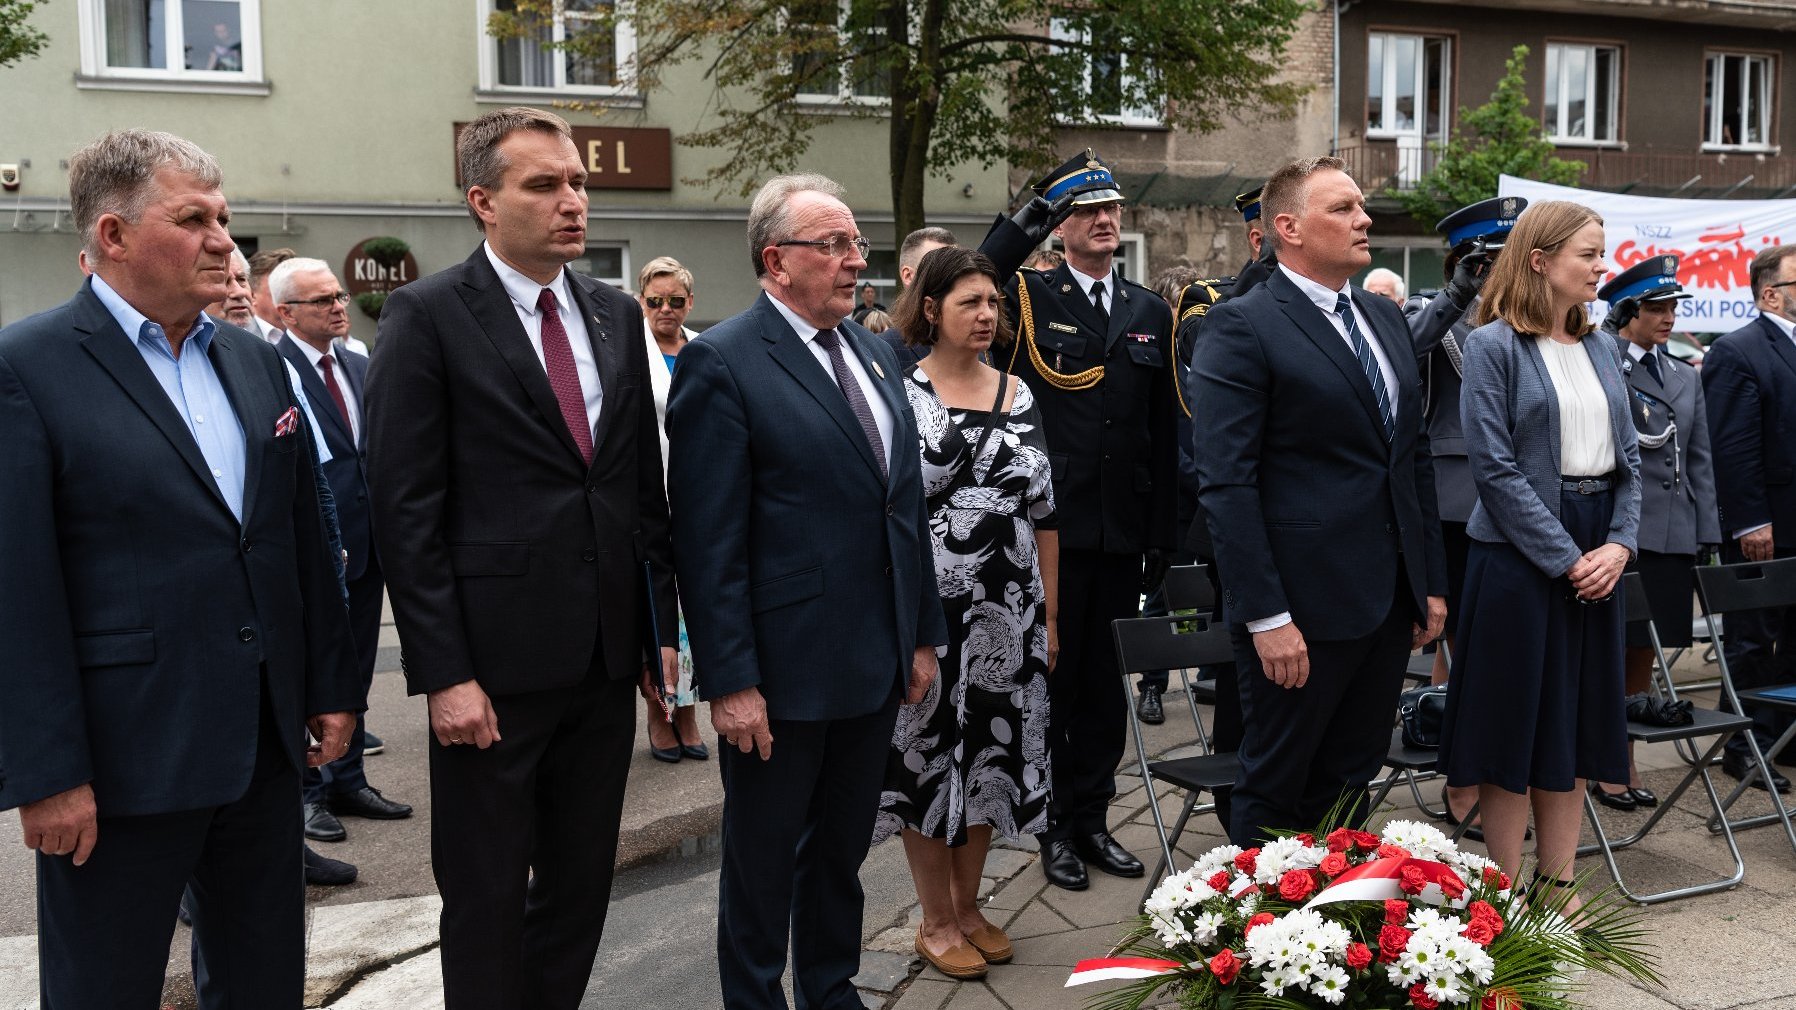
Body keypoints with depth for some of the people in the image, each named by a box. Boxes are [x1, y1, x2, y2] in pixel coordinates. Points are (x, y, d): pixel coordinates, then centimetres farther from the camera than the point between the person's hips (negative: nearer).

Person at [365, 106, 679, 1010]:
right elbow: (405, 509, -11)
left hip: (607, 659, 6)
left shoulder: (617, 316, 10)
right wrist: (443, 673, -15)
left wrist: (663, 627, 9)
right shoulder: (426, 315, -7)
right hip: (494, 664, -5)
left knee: (582, 884, 16)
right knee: (486, 899, 8)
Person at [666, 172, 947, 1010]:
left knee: (843, 848, 21)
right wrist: (729, 680, -18)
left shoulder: (874, 353, 10)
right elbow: (707, 539, -16)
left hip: (877, 660, 7)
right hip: (782, 671, -7)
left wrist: (922, 633, 12)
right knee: (763, 860, 12)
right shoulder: (722, 363, -13)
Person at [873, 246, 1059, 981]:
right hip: (926, 608, -4)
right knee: (928, 754, 6)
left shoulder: (1018, 395, 7)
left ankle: (968, 908, 29)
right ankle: (936, 921, 22)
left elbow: (1044, 512, 9)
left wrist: (1050, 615, 8)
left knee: (989, 753, 11)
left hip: (1006, 611, 4)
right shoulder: (896, 392, -6)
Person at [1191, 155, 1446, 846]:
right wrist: (1266, 617, -20)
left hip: (1390, 603, 7)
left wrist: (1431, 583, 14)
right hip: (1303, 606, -7)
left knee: (1349, 788, 16)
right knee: (1275, 792, 7)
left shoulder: (1385, 319, 14)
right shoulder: (1241, 327, -11)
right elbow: (1226, 484, -17)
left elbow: (1415, 457, 18)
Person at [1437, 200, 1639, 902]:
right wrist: (1566, 559, -15)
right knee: (1516, 721, 1)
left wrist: (1619, 544, -5)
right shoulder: (1493, 346, -8)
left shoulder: (1601, 349, 11)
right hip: (1520, 553, -6)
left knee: (1577, 722, 11)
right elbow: (1495, 467, -14)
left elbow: (1628, 457, 11)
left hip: (1597, 557, 6)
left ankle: (1557, 885, 22)